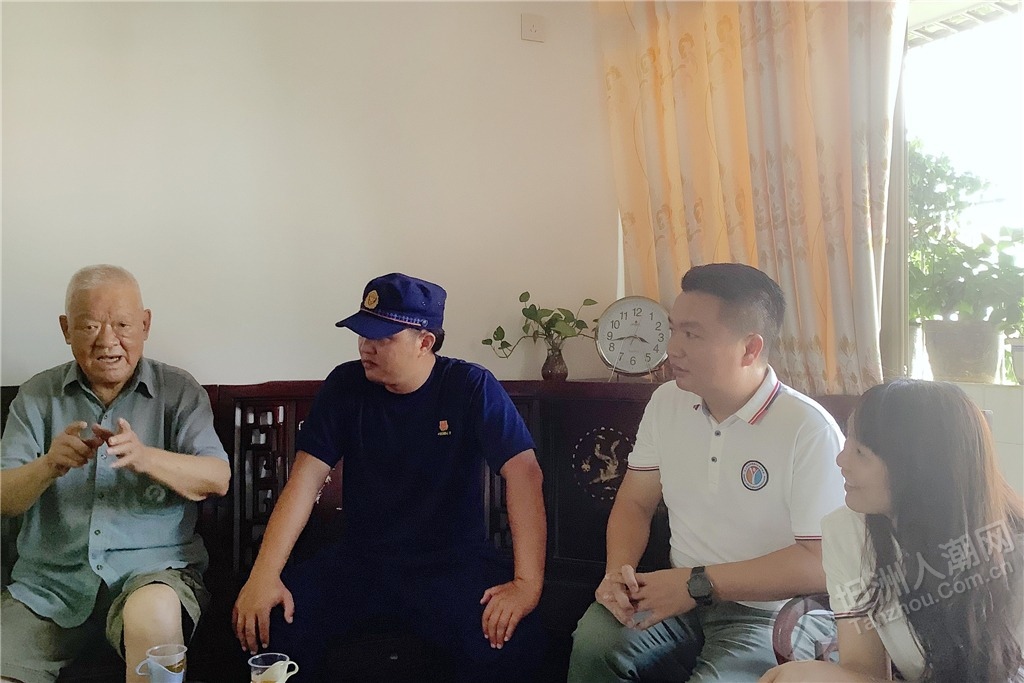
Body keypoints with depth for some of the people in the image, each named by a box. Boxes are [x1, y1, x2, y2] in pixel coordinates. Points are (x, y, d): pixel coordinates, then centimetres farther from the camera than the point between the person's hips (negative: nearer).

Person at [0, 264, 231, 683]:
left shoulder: (178, 391, 3)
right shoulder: (37, 396, 9)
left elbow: (218, 479, -9)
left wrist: (145, 457, -28)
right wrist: (48, 467, -22)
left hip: (152, 567, -2)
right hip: (49, 579, 2)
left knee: (154, 617, -33)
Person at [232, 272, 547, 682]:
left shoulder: (472, 388, -9)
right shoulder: (345, 384, 0)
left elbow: (523, 472, -17)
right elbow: (306, 477, -6)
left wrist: (527, 582, -28)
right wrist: (264, 574, -17)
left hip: (452, 560, -2)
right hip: (360, 557, 3)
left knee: (511, 641, -29)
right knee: (269, 624, -22)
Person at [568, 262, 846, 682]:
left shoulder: (809, 430, -17)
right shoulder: (666, 403, 4)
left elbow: (820, 563, -18)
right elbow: (635, 504, 10)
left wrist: (699, 583, -19)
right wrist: (618, 571, -9)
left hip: (764, 616, -4)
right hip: (679, 597, 4)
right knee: (594, 641, -25)